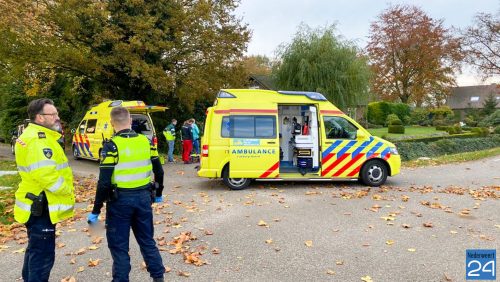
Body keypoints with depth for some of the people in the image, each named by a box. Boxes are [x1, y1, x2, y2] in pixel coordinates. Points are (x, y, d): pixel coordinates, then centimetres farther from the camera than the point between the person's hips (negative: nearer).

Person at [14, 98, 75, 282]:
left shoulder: (35, 136, 14)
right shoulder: (38, 140, -21)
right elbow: (47, 175, -30)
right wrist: (67, 191, -15)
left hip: (37, 205, 11)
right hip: (40, 207, -11)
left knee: (35, 249, 24)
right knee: (43, 254, -2)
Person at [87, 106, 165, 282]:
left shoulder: (111, 145, -13)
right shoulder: (145, 141, 1)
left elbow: (104, 182, -17)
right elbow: (159, 172, 7)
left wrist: (96, 210, -8)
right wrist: (158, 194, 22)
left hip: (120, 200, -5)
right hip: (143, 197, 5)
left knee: (119, 245, 11)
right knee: (147, 240, 19)